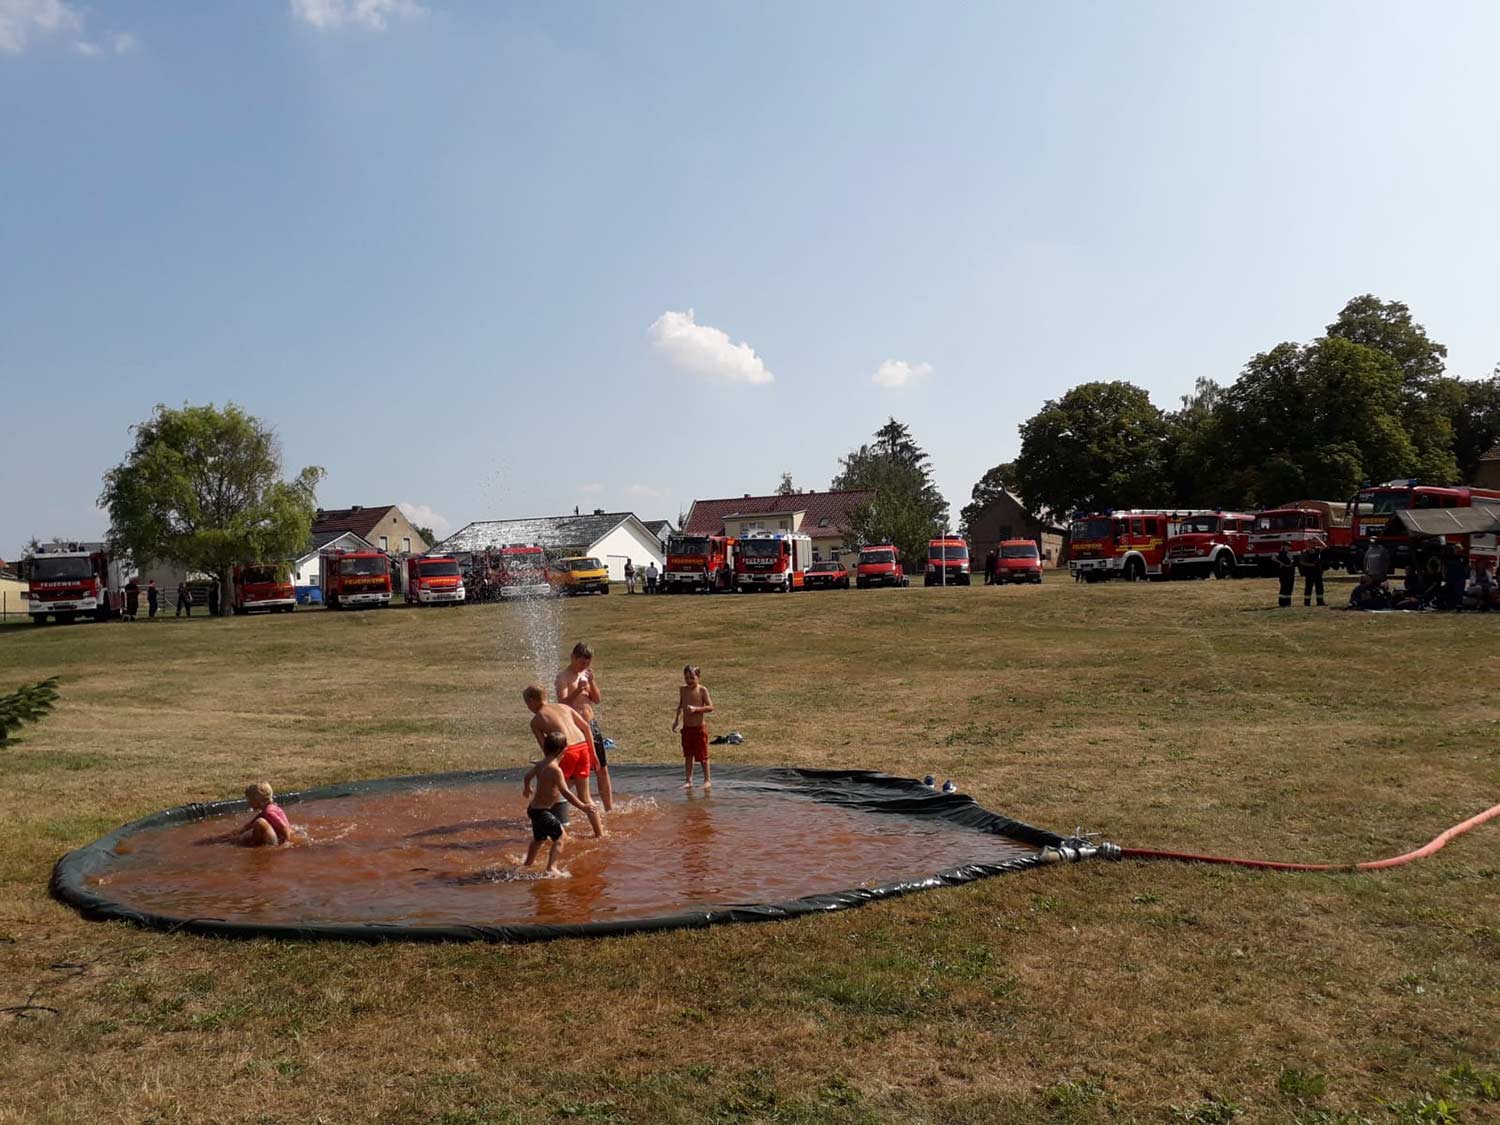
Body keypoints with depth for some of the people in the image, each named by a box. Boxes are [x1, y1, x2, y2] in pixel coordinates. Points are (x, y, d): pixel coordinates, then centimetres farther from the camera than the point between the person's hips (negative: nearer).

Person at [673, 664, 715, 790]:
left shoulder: (702, 690, -10)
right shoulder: (682, 690, 4)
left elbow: (710, 707, -13)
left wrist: (696, 709, -24)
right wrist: (676, 720, 11)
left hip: (699, 728, -4)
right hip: (686, 728, 4)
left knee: (702, 756, 4)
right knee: (688, 756, 10)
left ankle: (707, 781, 15)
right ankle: (688, 781, 18)